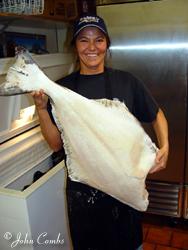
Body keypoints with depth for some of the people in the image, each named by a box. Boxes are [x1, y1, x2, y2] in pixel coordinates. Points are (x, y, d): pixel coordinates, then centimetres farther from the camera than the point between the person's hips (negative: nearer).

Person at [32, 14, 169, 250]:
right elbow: (56, 143, -5)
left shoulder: (126, 81, -7)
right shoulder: (62, 88, -5)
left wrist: (164, 146, -11)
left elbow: (157, 116, 5)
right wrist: (41, 108, -19)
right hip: (82, 188, 1)